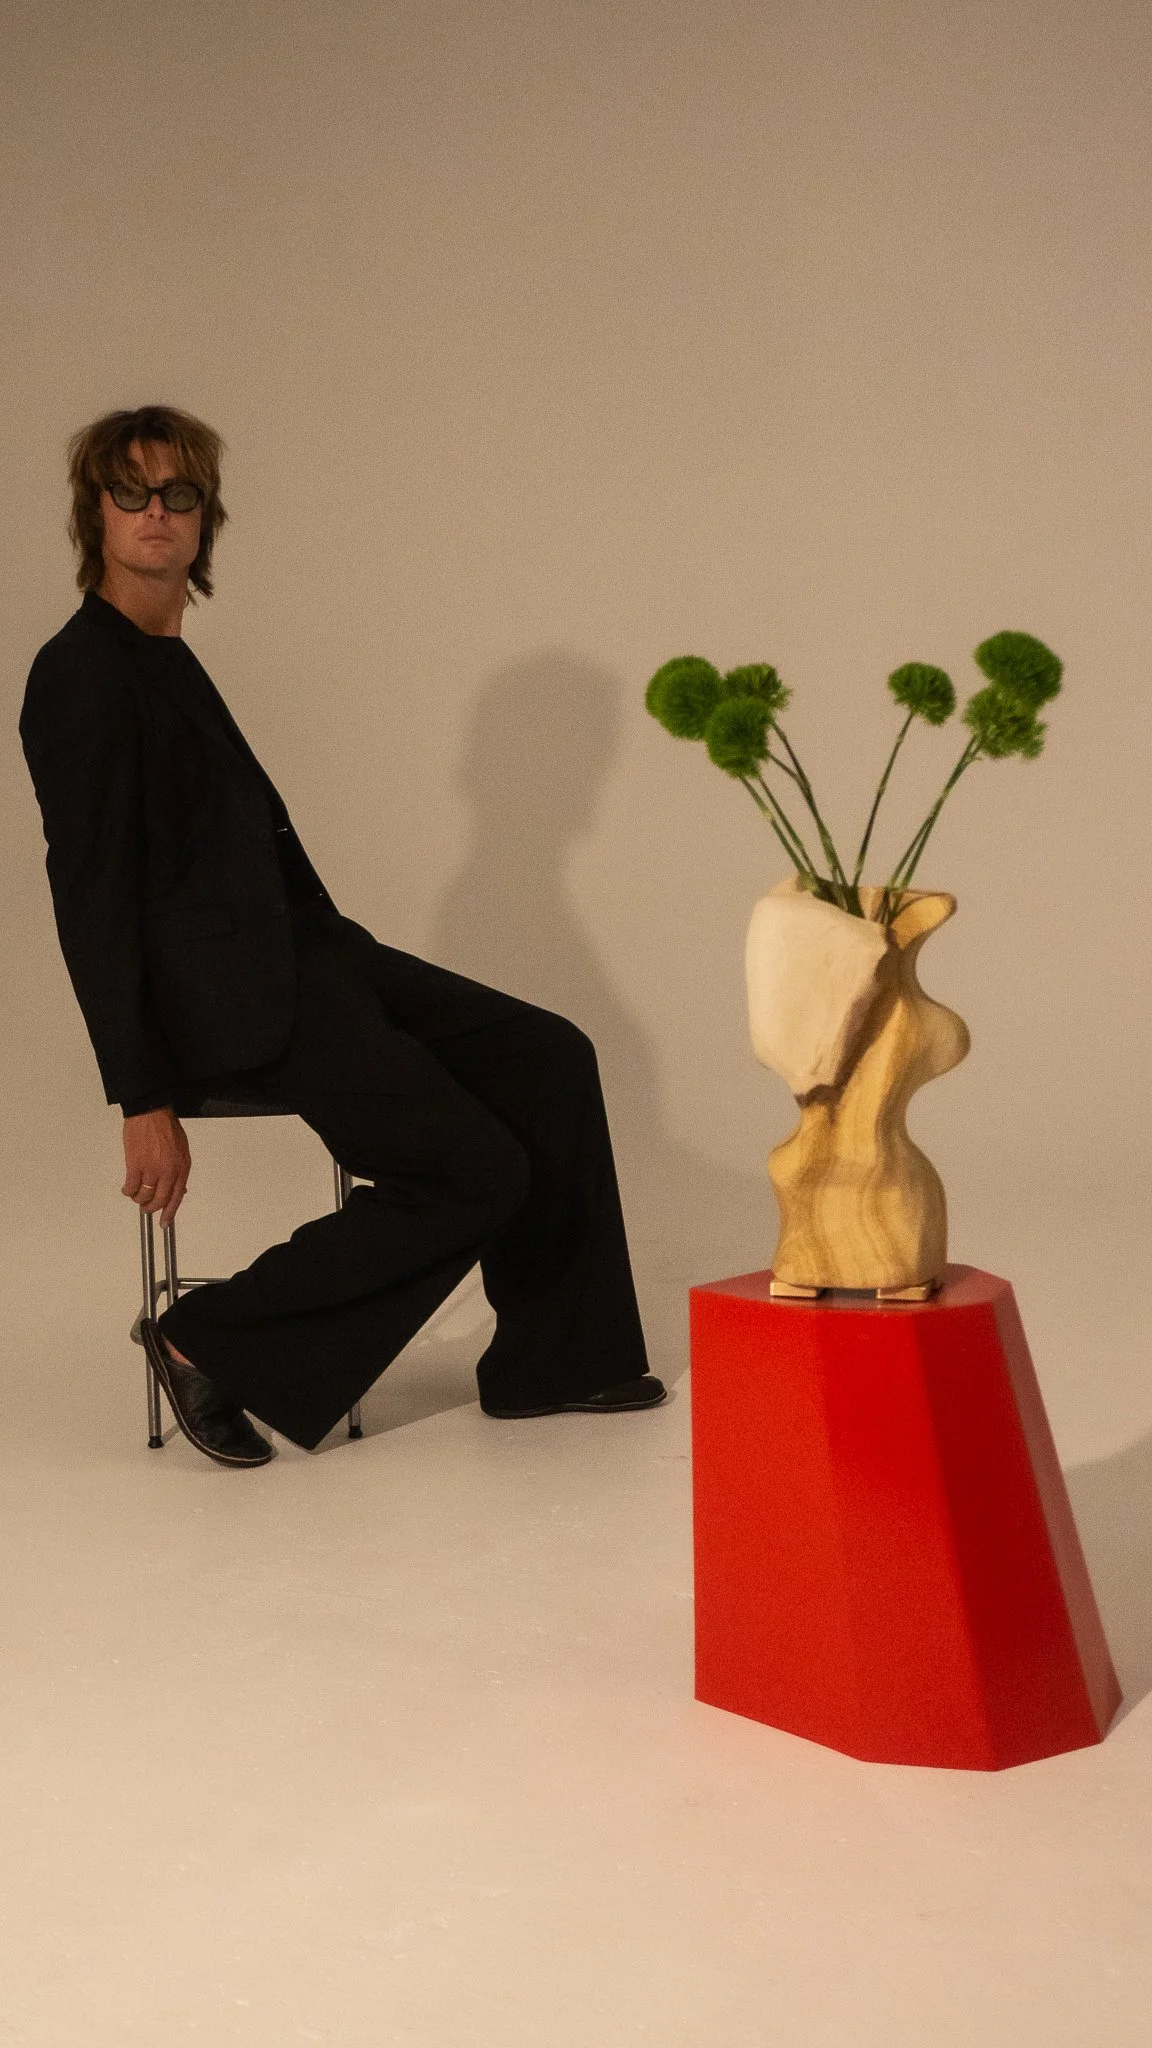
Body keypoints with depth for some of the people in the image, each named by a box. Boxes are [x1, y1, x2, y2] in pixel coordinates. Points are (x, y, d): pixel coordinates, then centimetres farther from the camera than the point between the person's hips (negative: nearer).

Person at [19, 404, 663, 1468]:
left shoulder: (168, 660, 18)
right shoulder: (85, 674, -12)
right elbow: (91, 900, -17)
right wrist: (146, 1105, -19)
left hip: (294, 954, 10)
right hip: (226, 1001, -10)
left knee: (547, 1057, 4)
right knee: (477, 1173, -13)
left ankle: (548, 1359, 9)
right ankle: (213, 1343, -3)